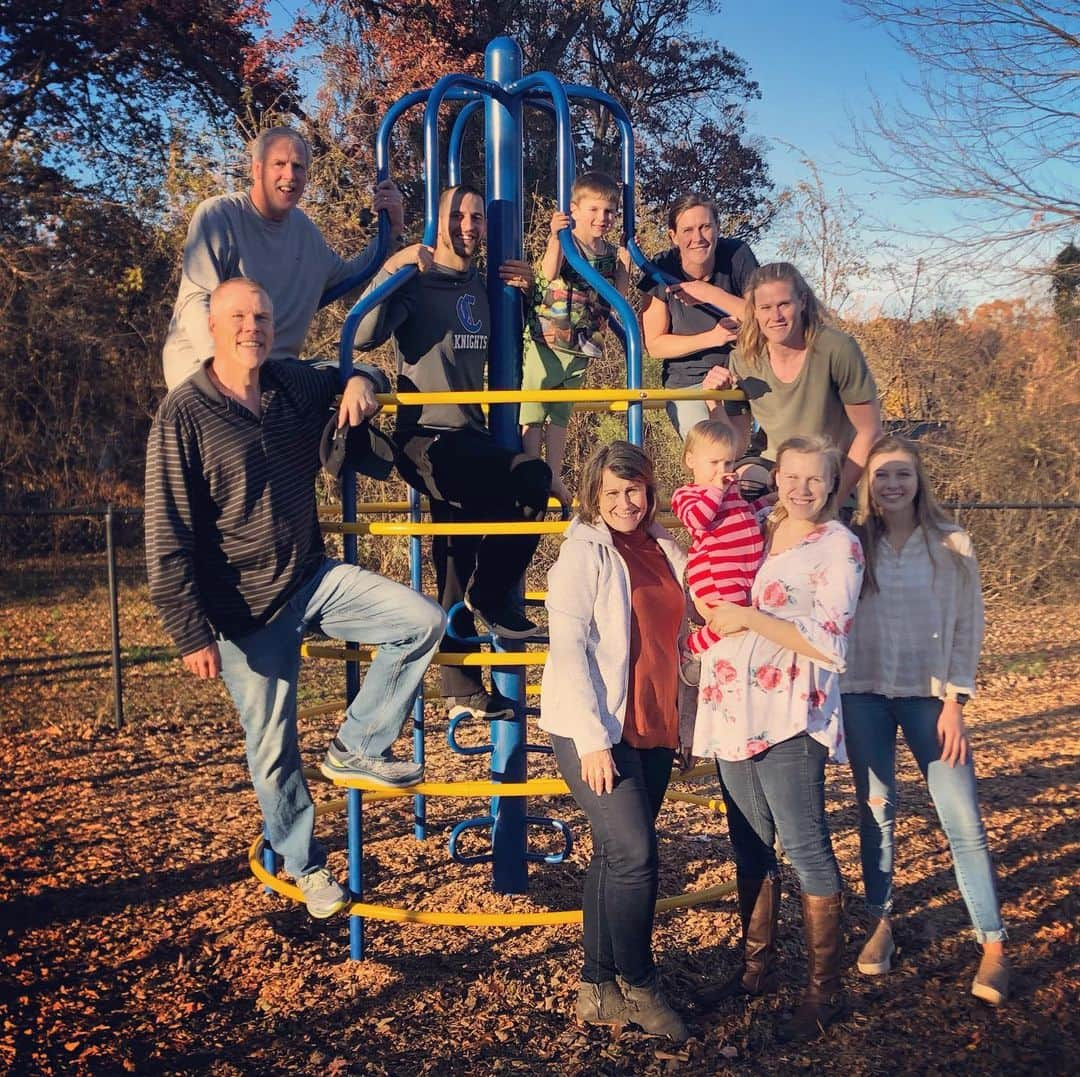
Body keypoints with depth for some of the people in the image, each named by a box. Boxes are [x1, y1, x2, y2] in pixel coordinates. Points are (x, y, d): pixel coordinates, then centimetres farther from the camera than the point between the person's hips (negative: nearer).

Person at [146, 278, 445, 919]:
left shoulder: (296, 385, 4)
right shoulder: (184, 416, -11)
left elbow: (349, 378, 26)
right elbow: (168, 536, -12)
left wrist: (362, 381, -1)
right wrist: (191, 631, -16)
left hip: (316, 578, 5)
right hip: (247, 608, -5)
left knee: (424, 621, -13)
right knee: (273, 747, 5)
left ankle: (357, 748, 3)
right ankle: (304, 865, 28)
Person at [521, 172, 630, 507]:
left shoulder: (611, 253, 8)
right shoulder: (563, 242, -9)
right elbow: (549, 272, -30)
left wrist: (623, 266, -3)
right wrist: (556, 236, -41)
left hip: (582, 347, 6)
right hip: (546, 340, -6)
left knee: (561, 413, 14)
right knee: (533, 410, -2)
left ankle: (554, 476, 21)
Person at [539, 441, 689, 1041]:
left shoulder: (662, 550, 10)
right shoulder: (585, 551, -8)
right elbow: (569, 649, -14)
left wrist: (681, 727, 11)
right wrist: (592, 740, -19)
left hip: (653, 731, 6)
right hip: (596, 732, -6)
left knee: (615, 859, 11)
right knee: (635, 855, -12)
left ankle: (599, 988, 21)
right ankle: (638, 985, 7)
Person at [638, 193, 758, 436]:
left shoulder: (738, 255, -9)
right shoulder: (662, 271, -10)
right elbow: (654, 345, -7)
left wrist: (711, 294, -24)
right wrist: (711, 338, -18)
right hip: (688, 382, -1)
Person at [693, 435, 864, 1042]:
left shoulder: (838, 546, -4)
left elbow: (830, 643, -14)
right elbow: (714, 607, 28)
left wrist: (750, 619, -15)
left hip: (790, 716, -6)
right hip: (734, 712, 7)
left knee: (805, 848, -3)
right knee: (750, 846, 14)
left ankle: (826, 989, 10)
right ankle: (758, 968, 28)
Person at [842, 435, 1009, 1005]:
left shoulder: (952, 545, 0)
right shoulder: (852, 544, 1)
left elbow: (967, 627, 1)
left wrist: (954, 702, -3)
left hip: (929, 696, -1)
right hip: (863, 695, 1)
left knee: (964, 822, -4)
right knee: (875, 812, 8)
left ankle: (993, 947, 5)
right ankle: (880, 924, 24)